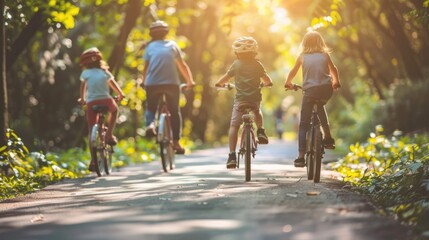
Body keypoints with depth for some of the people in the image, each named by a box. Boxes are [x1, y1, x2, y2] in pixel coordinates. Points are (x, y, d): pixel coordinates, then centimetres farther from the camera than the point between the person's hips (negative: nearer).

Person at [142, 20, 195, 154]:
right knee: (175, 112, 14)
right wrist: (190, 81, 23)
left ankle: (150, 124, -13)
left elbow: (146, 67, 6)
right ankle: (176, 141, 6)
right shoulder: (172, 45, 13)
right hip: (172, 83, 0)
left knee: (150, 107, 19)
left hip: (153, 83, 0)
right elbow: (182, 66, 12)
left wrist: (144, 82, 22)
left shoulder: (150, 46, 11)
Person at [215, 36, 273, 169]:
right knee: (257, 112, 37)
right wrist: (267, 83, 31)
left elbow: (226, 77, 5)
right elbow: (267, 80, 8)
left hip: (240, 99, -2)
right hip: (255, 98, 2)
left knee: (234, 125, 0)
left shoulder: (236, 64, 3)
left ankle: (232, 155, -10)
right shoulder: (257, 64, 6)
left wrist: (218, 83, 25)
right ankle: (260, 130, 14)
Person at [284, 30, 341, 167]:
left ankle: (301, 157, -2)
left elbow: (293, 72, 18)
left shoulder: (302, 56, 9)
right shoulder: (325, 55, 11)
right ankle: (328, 138, 26)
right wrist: (336, 82, 42)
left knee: (304, 124, 5)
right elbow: (333, 69, 24)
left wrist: (288, 83, 37)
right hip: (326, 89, 2)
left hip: (310, 90, -2)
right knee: (320, 106, 35)